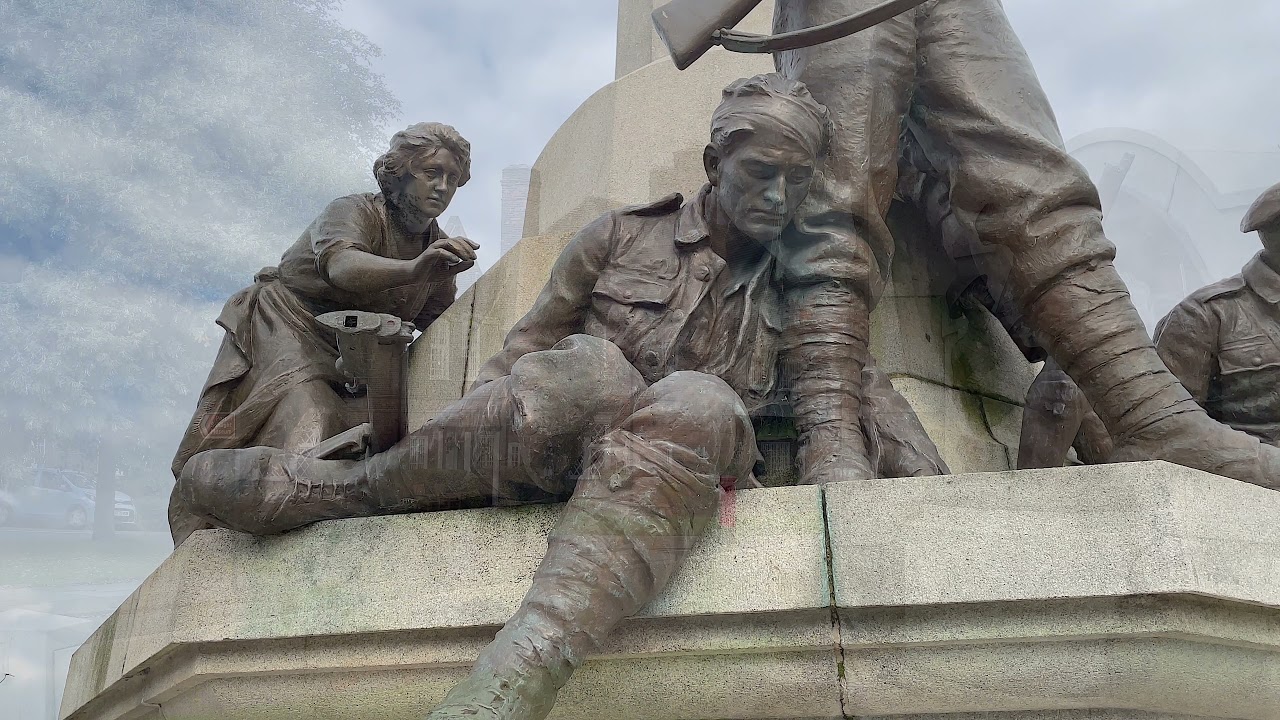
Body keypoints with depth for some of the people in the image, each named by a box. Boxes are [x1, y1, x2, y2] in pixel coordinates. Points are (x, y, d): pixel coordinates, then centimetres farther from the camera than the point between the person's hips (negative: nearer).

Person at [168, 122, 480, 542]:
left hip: (346, 360, 7)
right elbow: (342, 266, -39)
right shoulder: (355, 212, -15)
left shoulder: (438, 248, 6)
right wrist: (413, 270, -56)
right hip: (285, 332, -7)